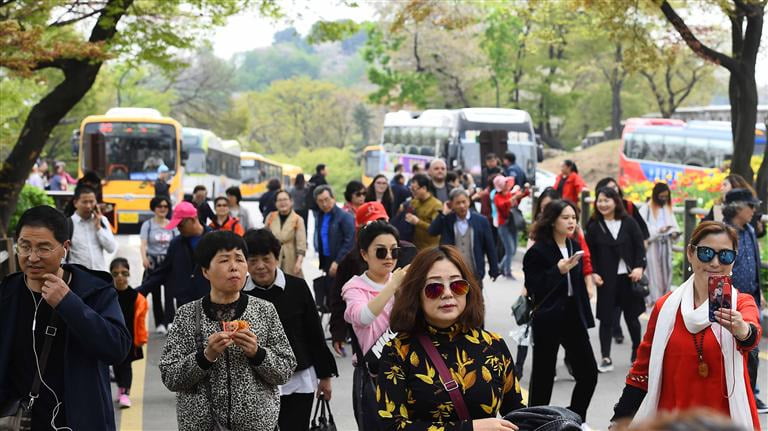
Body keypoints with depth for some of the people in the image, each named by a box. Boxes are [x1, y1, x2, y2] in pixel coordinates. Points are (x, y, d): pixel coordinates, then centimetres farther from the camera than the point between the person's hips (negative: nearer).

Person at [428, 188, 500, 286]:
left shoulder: (481, 221, -2)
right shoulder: (446, 220, 3)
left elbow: (490, 247, 1)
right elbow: (432, 231, -12)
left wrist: (494, 270, 1)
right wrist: (443, 214, -12)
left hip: (474, 274, -1)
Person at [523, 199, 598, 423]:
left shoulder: (575, 247, 8)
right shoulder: (537, 252, -11)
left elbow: (579, 286, 14)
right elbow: (534, 289, -16)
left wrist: (585, 318, 12)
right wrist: (558, 270, -26)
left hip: (573, 317, 6)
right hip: (548, 320, -6)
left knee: (588, 373, 3)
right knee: (543, 377, 4)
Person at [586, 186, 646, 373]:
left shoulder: (629, 222, -1)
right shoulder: (594, 226, -1)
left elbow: (639, 247, 0)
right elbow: (590, 253, 1)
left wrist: (639, 267, -11)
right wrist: (593, 273, -10)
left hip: (628, 276, 0)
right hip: (606, 279, 0)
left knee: (631, 316, 12)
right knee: (606, 318, 0)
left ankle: (637, 352, 29)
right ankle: (606, 358, 4)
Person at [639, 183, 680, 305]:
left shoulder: (668, 208, 13)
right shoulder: (646, 209, -6)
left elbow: (673, 224, 13)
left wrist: (674, 232, -9)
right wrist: (658, 230, -23)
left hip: (666, 245, 5)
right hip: (652, 246, -5)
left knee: (666, 271, 8)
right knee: (653, 271, -5)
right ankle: (653, 298, -2)